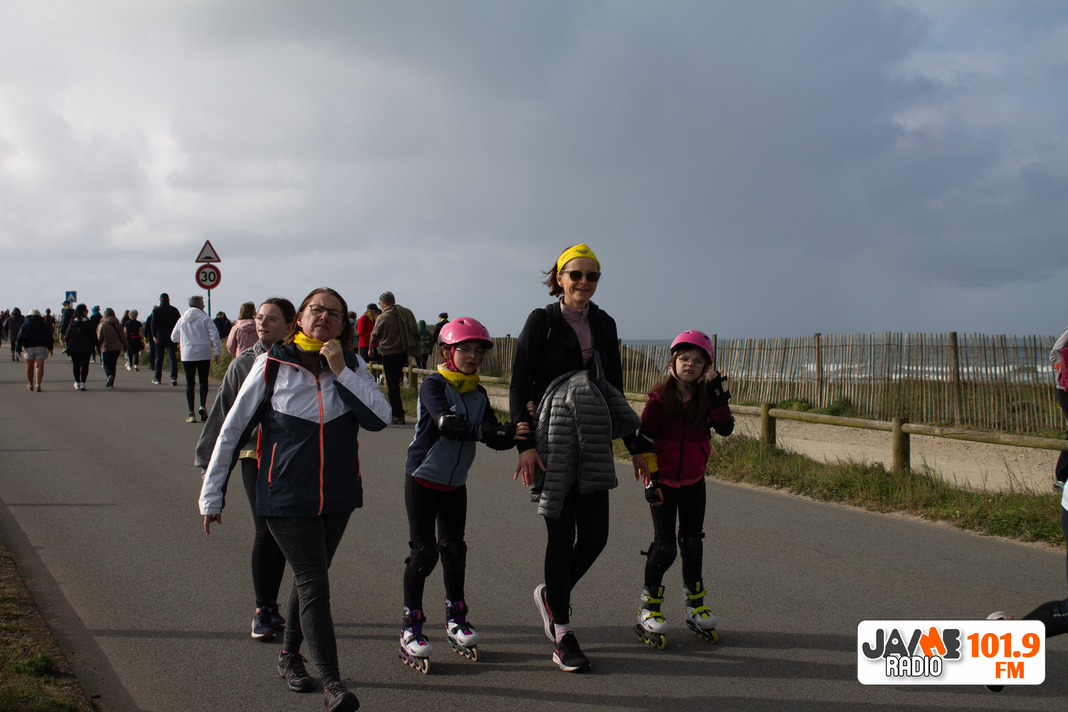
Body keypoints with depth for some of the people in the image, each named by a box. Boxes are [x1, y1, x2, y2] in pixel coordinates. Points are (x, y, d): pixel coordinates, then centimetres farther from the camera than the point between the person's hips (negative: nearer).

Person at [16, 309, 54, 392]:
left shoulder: (25, 325, 3)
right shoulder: (44, 325, 7)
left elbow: (19, 338, -1)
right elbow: (50, 337, 11)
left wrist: (18, 349, -1)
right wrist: (50, 348, 22)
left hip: (28, 348, -1)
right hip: (41, 347, 1)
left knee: (29, 366, 12)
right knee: (39, 366, -5)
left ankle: (30, 384, 23)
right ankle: (38, 384, -20)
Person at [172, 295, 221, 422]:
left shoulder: (182, 319, 6)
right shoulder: (204, 318, -4)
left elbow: (174, 337, 11)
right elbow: (214, 334, -11)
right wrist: (218, 352, -7)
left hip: (187, 355, 2)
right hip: (203, 354, -2)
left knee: (190, 383, 4)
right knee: (203, 381, 9)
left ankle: (191, 413, -1)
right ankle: (203, 405, -12)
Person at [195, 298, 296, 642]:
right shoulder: (244, 363, 2)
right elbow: (223, 413, 6)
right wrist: (208, 461, 5)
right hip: (255, 456, -1)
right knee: (266, 532, -9)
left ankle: (271, 605, 22)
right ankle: (261, 611, 0)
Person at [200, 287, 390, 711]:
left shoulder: (352, 366, 2)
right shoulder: (273, 365, -6)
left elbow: (380, 417, -12)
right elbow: (234, 427, -1)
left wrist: (341, 371, -18)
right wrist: (211, 494, 1)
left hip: (338, 495, 4)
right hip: (286, 496, -4)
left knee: (308, 580, 17)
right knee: (314, 585, -10)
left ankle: (289, 655, 38)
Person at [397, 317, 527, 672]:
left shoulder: (478, 394, 5)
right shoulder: (433, 384, -15)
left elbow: (494, 437, -1)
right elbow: (446, 425, -32)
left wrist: (516, 432, -21)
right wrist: (493, 432, -40)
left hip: (455, 483, 6)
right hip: (423, 477, -5)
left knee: (454, 549, 10)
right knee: (423, 551, -5)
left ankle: (456, 618, 25)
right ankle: (410, 628, 3)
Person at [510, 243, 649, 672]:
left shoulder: (603, 324, 11)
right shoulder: (542, 321, -4)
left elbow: (615, 387, 17)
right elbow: (519, 386, -8)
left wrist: (634, 444, 15)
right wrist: (525, 444, -17)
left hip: (591, 442, 5)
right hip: (553, 440, -5)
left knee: (595, 535, 1)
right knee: (562, 534, -2)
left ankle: (552, 595, 30)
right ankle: (561, 636, 9)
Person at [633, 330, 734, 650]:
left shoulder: (706, 397, -2)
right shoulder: (659, 398, -12)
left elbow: (725, 428, -14)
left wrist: (717, 393, -22)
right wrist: (651, 478, -13)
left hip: (693, 481, 4)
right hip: (663, 480, -4)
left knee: (692, 542, 8)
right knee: (665, 545, -6)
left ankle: (695, 605, 21)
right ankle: (649, 607, 7)